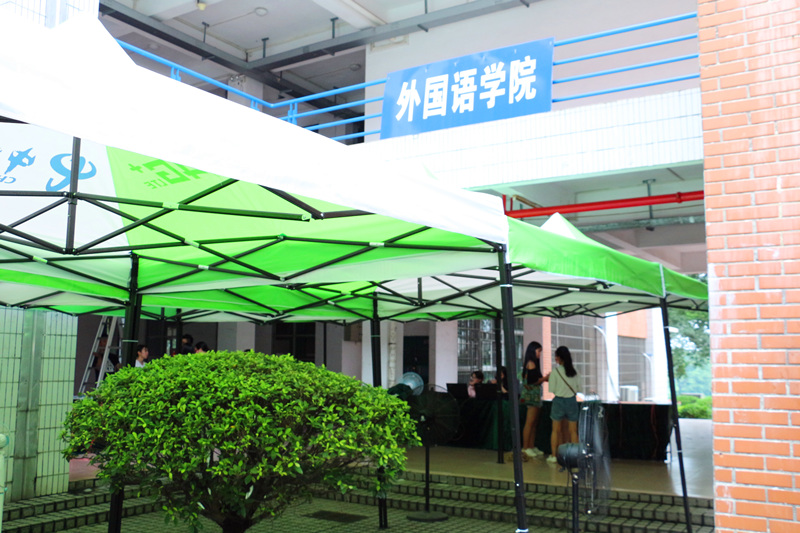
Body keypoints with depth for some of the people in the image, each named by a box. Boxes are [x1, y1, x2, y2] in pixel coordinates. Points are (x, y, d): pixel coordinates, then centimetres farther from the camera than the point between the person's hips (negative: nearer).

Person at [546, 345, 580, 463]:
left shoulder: (555, 371, -11)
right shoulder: (574, 371, -1)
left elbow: (552, 389, -9)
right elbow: (578, 386, 7)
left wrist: (549, 379, 8)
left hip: (559, 401, -2)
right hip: (572, 401, 2)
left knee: (556, 430, 8)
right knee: (573, 431, 8)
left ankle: (554, 455, 10)